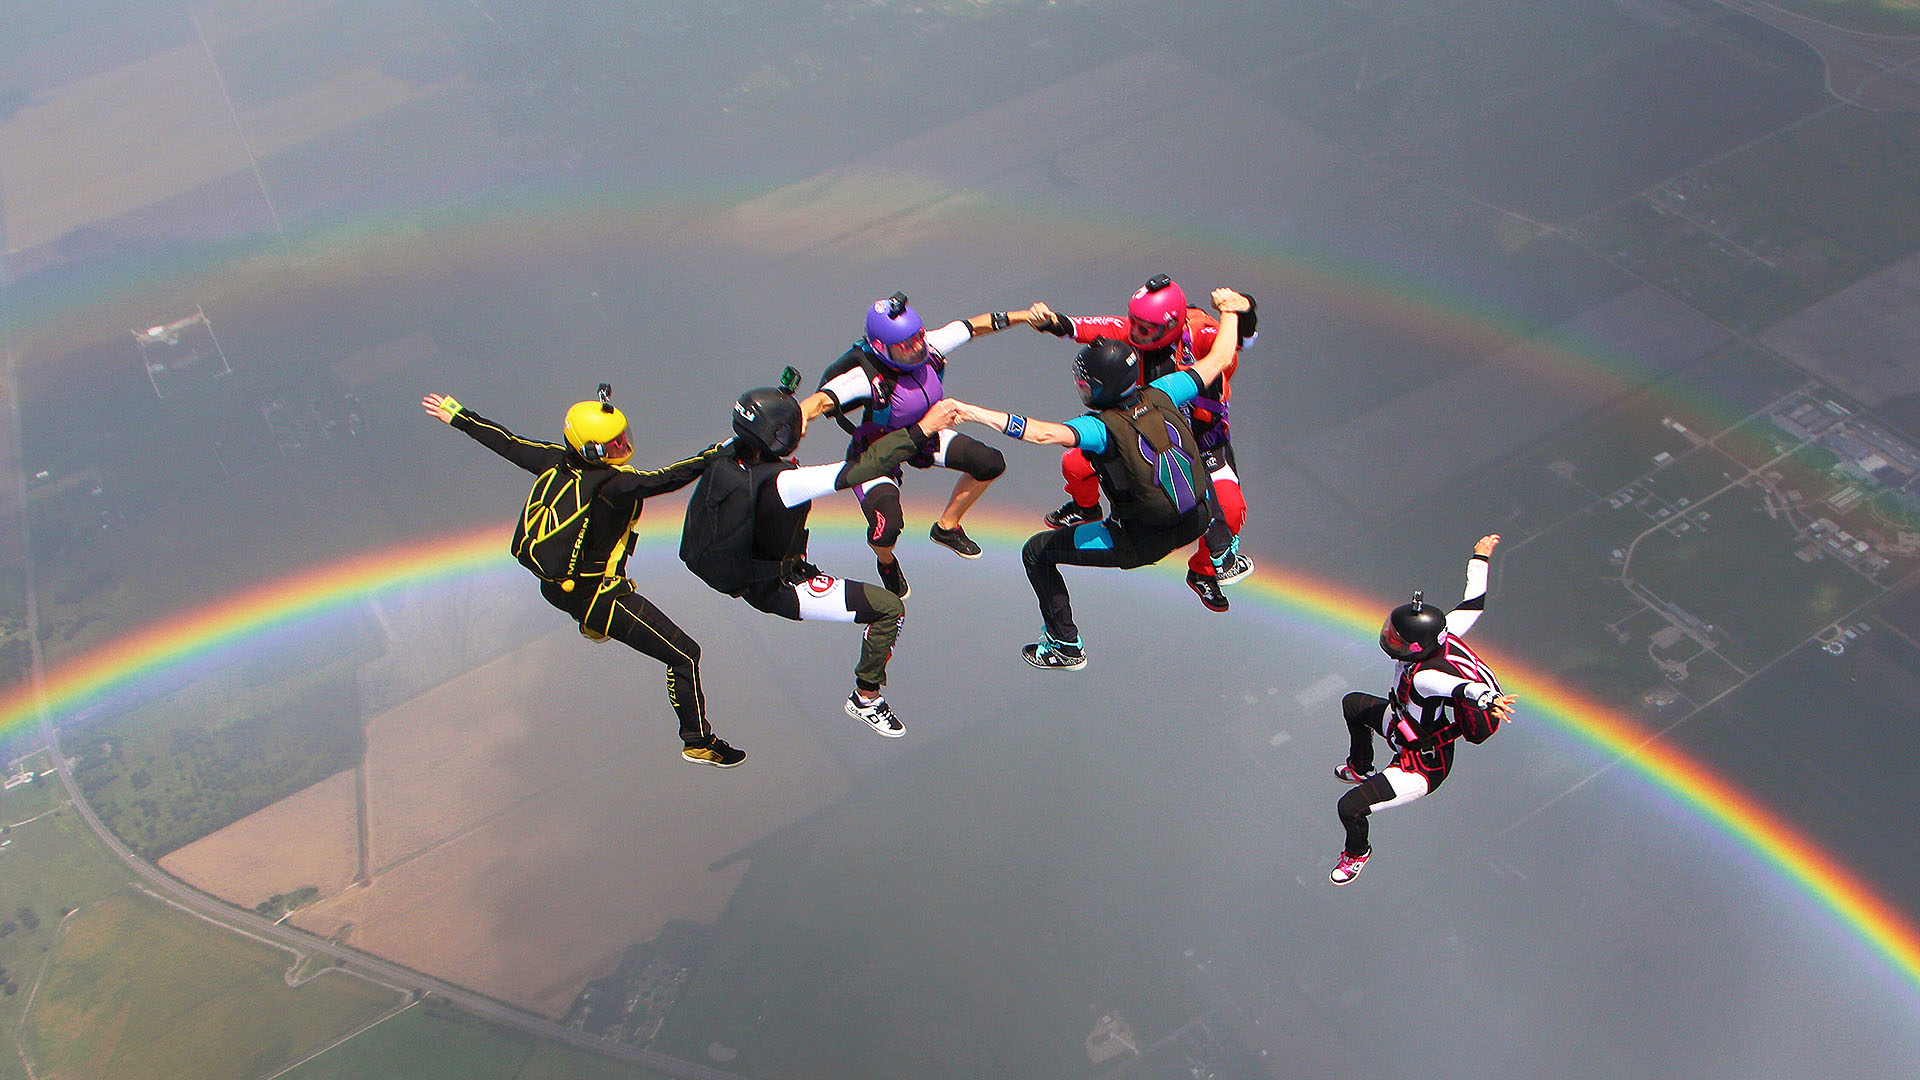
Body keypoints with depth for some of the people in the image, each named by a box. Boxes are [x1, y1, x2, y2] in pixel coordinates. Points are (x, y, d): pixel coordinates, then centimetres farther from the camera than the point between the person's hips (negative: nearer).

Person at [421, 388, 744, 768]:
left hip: (552, 588, 8)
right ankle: (699, 742, 11)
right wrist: (720, 453, -35)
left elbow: (506, 443, 5)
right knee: (684, 656, 0)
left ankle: (591, 625, 72)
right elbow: (666, 479, -39)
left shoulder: (556, 461, -7)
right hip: (596, 596, -8)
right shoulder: (613, 485, -29)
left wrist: (457, 416, 19)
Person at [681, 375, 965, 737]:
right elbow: (859, 469, -37)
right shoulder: (779, 483, -35)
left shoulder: (725, 459, -12)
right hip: (777, 591, -8)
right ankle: (865, 698, 12)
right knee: (890, 608, -7)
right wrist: (921, 430, -33)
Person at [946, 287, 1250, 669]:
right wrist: (1229, 310, 18)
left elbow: (1046, 433, -46)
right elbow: (1219, 359, 1)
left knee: (1037, 552, 8)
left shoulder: (1102, 427, -26)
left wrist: (975, 413, -47)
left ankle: (1065, 646, 19)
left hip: (1143, 543, -6)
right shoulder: (1160, 396, -10)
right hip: (1200, 519, 7)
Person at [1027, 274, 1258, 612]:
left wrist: (1243, 310, -62)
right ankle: (1086, 508, 32)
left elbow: (1242, 338, -41)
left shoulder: (1197, 332, -27)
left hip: (1203, 439, -3)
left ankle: (1204, 571, 10)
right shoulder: (1129, 331, -16)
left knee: (1229, 509, -22)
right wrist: (1049, 320, -39)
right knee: (1075, 464, -7)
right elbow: (1081, 327, -20)